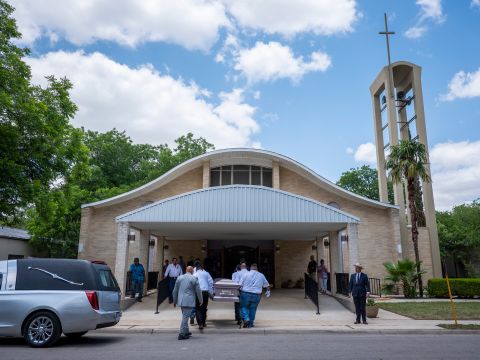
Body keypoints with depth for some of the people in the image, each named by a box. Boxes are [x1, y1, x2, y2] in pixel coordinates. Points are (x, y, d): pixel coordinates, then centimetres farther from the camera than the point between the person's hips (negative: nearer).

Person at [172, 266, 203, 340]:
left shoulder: (179, 278, 8)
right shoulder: (194, 278, -5)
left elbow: (175, 291, 12)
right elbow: (198, 291, -2)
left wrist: (174, 301, 21)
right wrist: (200, 300, 12)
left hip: (181, 301, 5)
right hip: (189, 301, -5)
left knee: (184, 317, 19)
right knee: (185, 317, -3)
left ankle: (186, 332, 29)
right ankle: (182, 334, -3)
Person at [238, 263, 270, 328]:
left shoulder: (246, 274, 0)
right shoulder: (261, 275, 9)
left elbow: (240, 285, -4)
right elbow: (267, 285, 18)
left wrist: (239, 292, 10)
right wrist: (268, 291, 35)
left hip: (245, 294, -2)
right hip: (256, 295, 2)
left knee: (243, 307, 12)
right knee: (252, 309, 13)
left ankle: (246, 319, -8)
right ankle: (250, 324, 18)